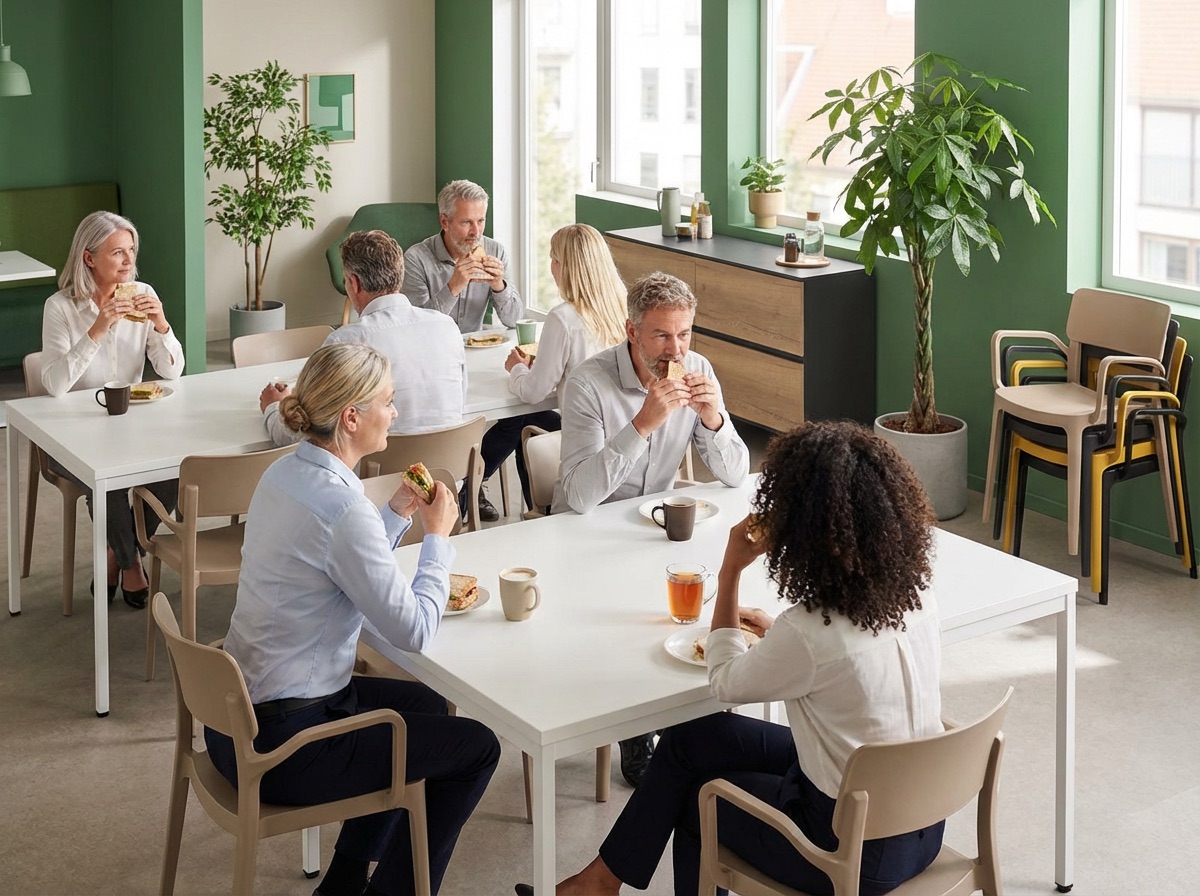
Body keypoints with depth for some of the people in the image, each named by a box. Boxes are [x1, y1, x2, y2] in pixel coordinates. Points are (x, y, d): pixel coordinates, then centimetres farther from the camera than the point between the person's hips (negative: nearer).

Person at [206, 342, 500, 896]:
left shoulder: (285, 473, 3)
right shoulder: (341, 507, -26)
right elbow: (415, 631, -20)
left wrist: (397, 513, 8)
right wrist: (438, 535, -8)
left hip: (235, 713, 10)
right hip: (277, 748, -9)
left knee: (425, 706, 27)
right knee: (475, 749, 4)